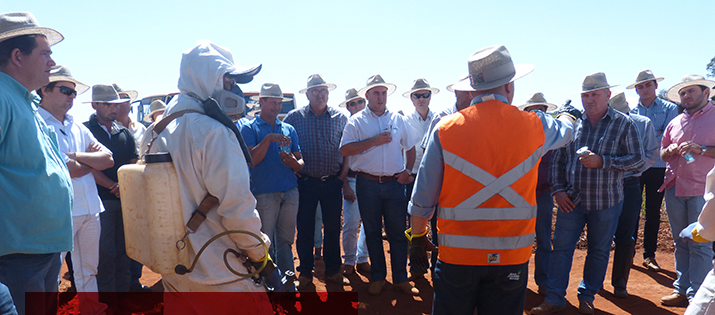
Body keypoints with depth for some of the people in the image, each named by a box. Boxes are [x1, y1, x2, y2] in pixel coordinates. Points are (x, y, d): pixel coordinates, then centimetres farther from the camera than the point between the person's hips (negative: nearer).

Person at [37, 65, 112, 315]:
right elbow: (65, 170, -17)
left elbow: (108, 160, 6)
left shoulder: (77, 127, 16)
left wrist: (75, 156, -8)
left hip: (90, 209, 7)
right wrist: (93, 160, 0)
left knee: (88, 271, 17)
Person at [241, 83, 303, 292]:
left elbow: (300, 161, 12)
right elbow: (252, 159, -10)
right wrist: (268, 139, -19)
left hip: (290, 191, 4)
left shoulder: (288, 129, 16)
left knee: (285, 242, 10)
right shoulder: (249, 128, 4)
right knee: (265, 243, 0)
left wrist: (294, 163, -10)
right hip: (264, 193, -3)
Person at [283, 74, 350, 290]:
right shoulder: (294, 117, 0)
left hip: (333, 182, 1)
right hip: (306, 182, -1)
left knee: (333, 228, 9)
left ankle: (333, 271, 24)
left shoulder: (340, 117, 4)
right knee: (305, 229, 6)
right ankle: (305, 273, 22)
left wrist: (343, 175, 2)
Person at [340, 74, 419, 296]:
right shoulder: (356, 121, 2)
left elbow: (410, 147, 19)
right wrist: (374, 141, -14)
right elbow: (344, 150, -9)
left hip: (395, 183, 2)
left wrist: (408, 170, 4)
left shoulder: (398, 119, 11)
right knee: (372, 233, 9)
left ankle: (400, 279, 18)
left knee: (399, 232, 4)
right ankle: (377, 277, 23)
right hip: (368, 184, -1)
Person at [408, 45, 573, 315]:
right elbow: (564, 132, 23)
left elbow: (423, 196, -3)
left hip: (457, 254, 0)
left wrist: (417, 237, 10)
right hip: (511, 256, 1)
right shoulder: (535, 126, -3)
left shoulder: (446, 129, -7)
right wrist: (568, 116, 46)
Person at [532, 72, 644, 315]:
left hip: (606, 202, -1)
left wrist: (602, 161, -18)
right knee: (561, 247, 1)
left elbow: (637, 160, -5)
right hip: (572, 200, 2)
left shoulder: (624, 124, -1)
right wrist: (558, 189, 0)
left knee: (599, 251, 11)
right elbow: (558, 160, 10)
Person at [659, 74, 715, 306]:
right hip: (674, 189, 5)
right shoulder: (675, 123, 16)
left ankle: (696, 297, 5)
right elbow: (663, 155, 20)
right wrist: (671, 150, 0)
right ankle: (682, 289, 19)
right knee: (681, 243, 11)